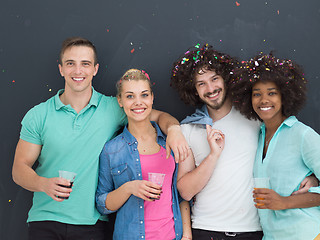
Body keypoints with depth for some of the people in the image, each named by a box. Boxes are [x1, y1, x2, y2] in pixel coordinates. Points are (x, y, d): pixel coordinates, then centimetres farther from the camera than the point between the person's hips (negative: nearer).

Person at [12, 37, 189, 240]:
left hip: (92, 223, 0)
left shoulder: (113, 108, 1)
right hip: (45, 222, 0)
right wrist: (43, 184, -20)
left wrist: (173, 128, -19)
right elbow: (20, 168, 1)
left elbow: (159, 116, 5)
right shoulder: (38, 115, 0)